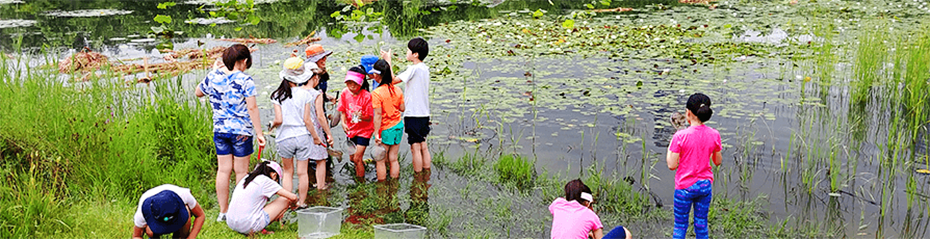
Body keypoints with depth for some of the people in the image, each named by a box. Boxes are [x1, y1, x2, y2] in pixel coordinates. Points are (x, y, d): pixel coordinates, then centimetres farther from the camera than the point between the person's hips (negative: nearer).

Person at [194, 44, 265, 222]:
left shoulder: (213, 76, 1)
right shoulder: (245, 80, -13)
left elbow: (198, 93, 19)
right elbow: (252, 108, -15)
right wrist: (259, 133, -11)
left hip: (220, 130, 4)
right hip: (241, 131, -4)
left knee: (223, 170, 11)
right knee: (241, 171, 7)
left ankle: (223, 211, 19)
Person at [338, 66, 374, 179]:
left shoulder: (366, 96, -22)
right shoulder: (345, 93, -8)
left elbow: (369, 118, -18)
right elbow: (343, 111, 1)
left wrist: (361, 117, -40)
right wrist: (343, 123, -17)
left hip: (364, 130, -5)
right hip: (351, 130, 5)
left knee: (357, 159, -7)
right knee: (352, 158, 15)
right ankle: (362, 165, 47)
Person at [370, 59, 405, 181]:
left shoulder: (376, 93, -18)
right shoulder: (397, 90, -2)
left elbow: (378, 115, -19)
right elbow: (402, 108, 6)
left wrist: (377, 134, -15)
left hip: (385, 130, -5)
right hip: (398, 126, 6)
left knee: (380, 161, 8)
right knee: (393, 159, 14)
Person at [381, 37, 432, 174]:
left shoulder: (414, 69, -16)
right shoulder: (425, 68, 10)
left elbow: (393, 80, -13)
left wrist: (388, 61, -5)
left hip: (413, 114, -8)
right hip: (424, 113, 8)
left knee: (415, 147, -2)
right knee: (423, 146, 13)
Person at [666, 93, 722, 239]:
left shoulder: (681, 136, -19)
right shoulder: (714, 135, -7)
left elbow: (672, 165, -14)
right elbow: (718, 162, 5)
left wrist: (669, 148, 1)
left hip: (685, 186, -3)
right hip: (705, 185, 4)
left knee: (680, 226, 11)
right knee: (701, 226, 16)